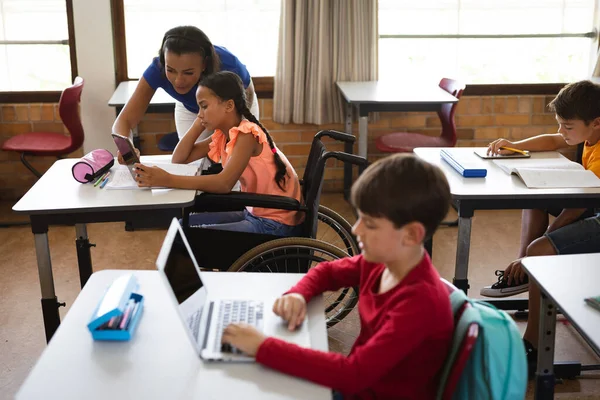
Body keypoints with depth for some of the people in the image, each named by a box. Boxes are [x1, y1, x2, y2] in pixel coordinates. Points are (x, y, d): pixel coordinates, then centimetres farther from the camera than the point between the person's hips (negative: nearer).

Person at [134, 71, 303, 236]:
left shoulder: (247, 133, -20)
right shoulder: (223, 135, 7)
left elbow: (224, 183, -32)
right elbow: (179, 158, 8)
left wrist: (167, 180, -36)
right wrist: (199, 123, -1)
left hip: (277, 223, -8)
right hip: (254, 214, 9)